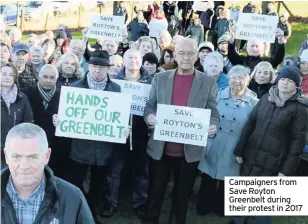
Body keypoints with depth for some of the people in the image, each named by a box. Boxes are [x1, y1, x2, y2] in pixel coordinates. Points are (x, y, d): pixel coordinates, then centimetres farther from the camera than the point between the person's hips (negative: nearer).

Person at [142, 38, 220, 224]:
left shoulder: (208, 82, -1)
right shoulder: (160, 78, 3)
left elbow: (214, 113, -1)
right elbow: (150, 106, 6)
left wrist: (213, 127, -23)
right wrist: (150, 117, -17)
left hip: (190, 150, -1)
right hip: (160, 148, 1)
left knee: (182, 193, 16)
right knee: (155, 190, 15)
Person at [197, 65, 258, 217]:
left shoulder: (253, 102, -8)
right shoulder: (219, 95, -1)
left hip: (234, 151, -1)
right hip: (213, 147, 1)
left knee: (226, 181, 18)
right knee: (208, 180, 13)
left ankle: (220, 208, 41)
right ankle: (204, 207, 35)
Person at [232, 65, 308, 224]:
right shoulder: (265, 99, 5)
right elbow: (249, 124, 7)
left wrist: (287, 170, -11)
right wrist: (239, 150, 3)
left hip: (271, 163, -4)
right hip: (250, 157, 4)